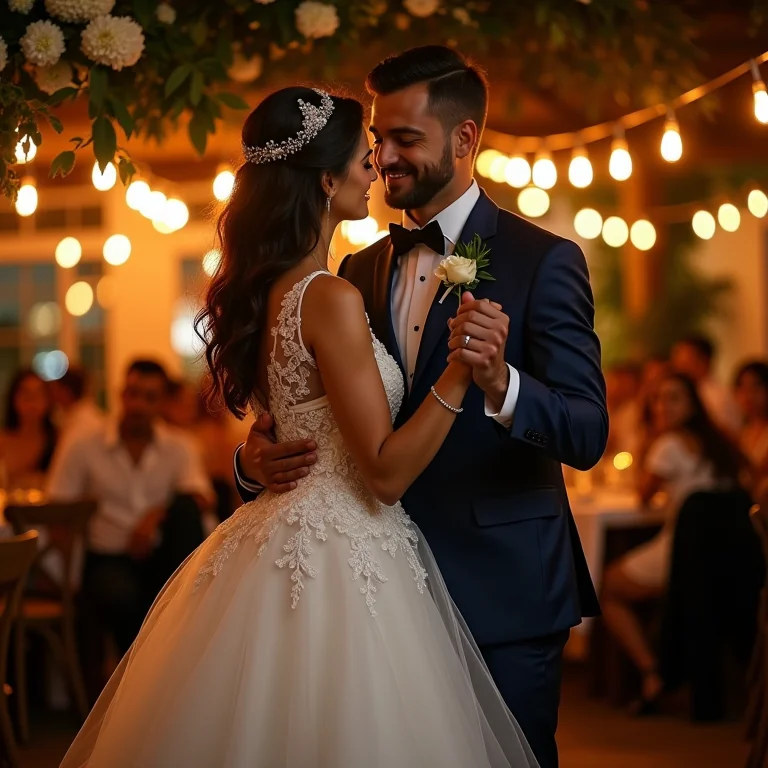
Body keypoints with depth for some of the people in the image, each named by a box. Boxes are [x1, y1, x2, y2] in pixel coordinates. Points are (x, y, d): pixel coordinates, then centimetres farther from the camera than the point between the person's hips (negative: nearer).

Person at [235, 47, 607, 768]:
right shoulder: (360, 270, 10)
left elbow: (587, 435, -16)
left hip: (501, 593, -5)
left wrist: (500, 384, -36)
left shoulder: (544, 260, -8)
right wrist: (257, 459, -11)